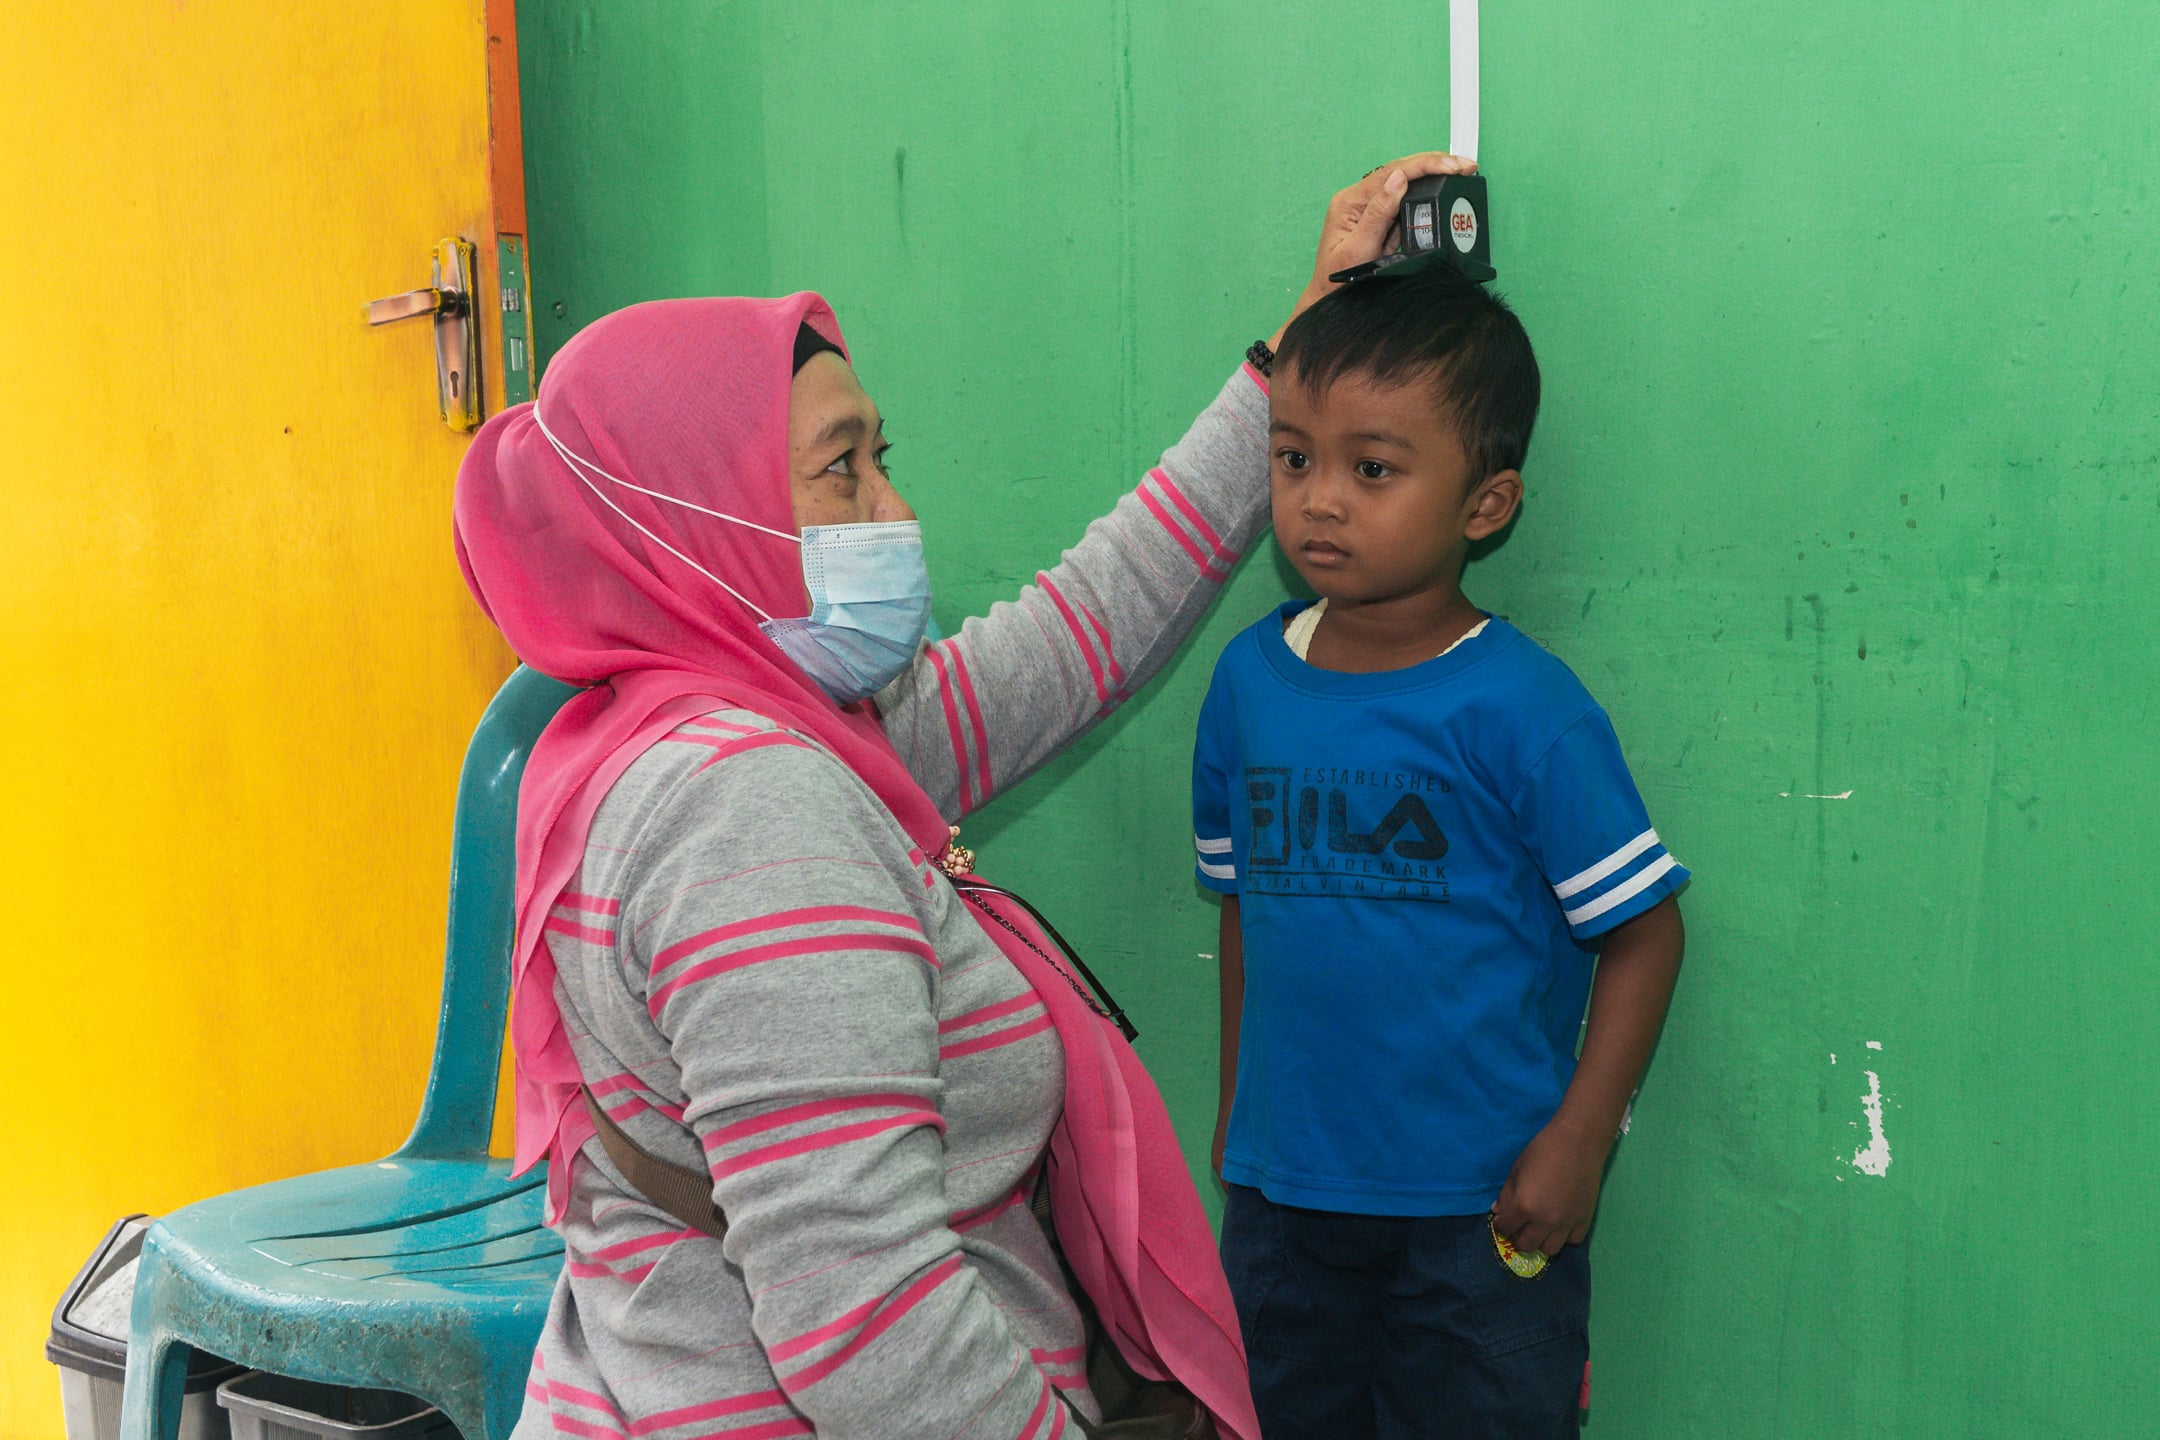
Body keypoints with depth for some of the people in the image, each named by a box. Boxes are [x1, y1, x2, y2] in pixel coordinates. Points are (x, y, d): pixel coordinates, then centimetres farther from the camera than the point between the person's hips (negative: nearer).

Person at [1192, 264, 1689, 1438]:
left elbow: (1642, 931, -11)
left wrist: (1576, 1144, -12)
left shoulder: (1519, 707, -16)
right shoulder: (1249, 680, 0)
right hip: (1280, 1194, 5)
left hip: (1479, 1211, -5)